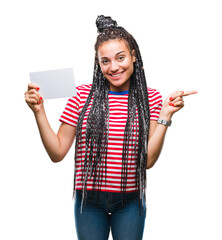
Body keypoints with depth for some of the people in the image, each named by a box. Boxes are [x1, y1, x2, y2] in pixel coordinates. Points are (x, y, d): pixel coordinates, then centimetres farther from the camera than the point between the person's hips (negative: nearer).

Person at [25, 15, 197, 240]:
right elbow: (57, 153, -3)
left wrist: (165, 115, -15)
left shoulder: (150, 98, -3)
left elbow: (148, 160, -9)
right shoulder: (83, 95, -4)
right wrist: (39, 111, -11)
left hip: (130, 201, 0)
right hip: (88, 199, 0)